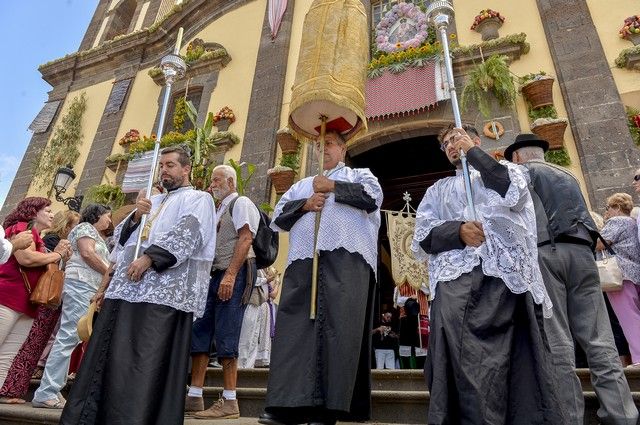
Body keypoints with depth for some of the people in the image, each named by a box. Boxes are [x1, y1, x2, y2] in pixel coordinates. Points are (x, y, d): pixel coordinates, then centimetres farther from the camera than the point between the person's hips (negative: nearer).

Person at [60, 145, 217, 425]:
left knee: (145, 361, -10)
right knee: (110, 356, 6)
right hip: (127, 286, 7)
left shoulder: (198, 199, 7)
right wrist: (135, 217, 2)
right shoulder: (151, 202, 28)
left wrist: (149, 258, -19)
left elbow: (187, 232, -11)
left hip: (163, 289, -7)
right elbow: (120, 237, 23)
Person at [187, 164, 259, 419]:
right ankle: (194, 397, 13)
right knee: (200, 332, 6)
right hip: (217, 274, 9)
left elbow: (245, 239, -14)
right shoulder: (220, 210, 25)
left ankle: (229, 402, -2)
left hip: (236, 273, -9)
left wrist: (230, 275, -23)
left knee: (225, 336, -9)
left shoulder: (241, 203, -1)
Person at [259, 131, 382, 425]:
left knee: (339, 326, -12)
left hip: (346, 257, -3)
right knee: (296, 326, -8)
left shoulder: (359, 175, 22)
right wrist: (305, 203, 2)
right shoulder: (302, 184, 32)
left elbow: (373, 197, 0)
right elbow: (278, 217, 20)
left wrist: (333, 187, 1)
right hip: (303, 258, 4)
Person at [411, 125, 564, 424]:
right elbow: (422, 239, 13)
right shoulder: (439, 189, 26)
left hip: (505, 274, -1)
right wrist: (458, 231, -8)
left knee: (519, 360, -8)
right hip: (456, 279, 1)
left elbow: (514, 194, -3)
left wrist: (472, 150, 6)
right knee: (466, 363, -13)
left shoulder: (506, 170, 23)